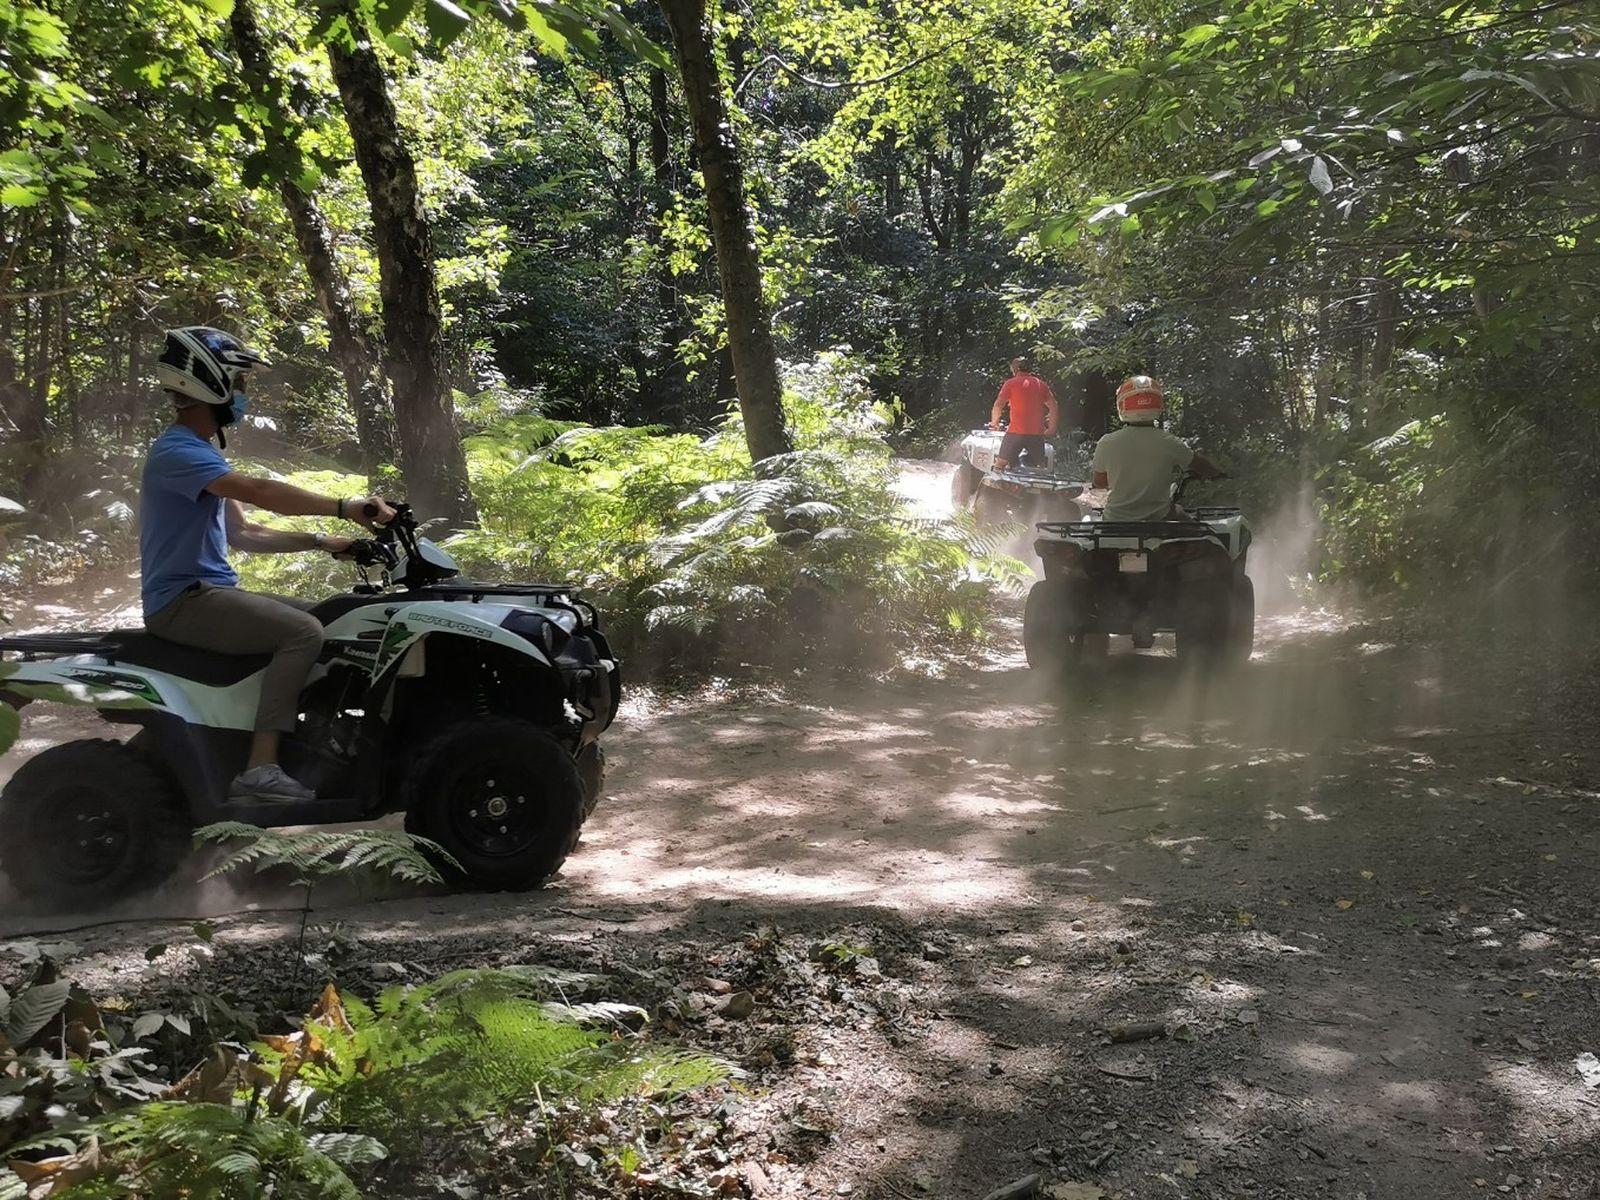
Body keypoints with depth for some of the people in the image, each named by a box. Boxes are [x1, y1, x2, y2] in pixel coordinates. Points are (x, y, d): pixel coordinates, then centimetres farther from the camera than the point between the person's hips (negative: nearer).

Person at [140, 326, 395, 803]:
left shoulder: (199, 453, 19)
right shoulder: (176, 451, -14)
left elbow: (242, 533, 18)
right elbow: (258, 491, -29)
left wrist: (321, 541, 8)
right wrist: (344, 507, -32)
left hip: (208, 592, 10)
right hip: (182, 600, -10)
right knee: (303, 632, -26)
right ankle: (261, 768, -28)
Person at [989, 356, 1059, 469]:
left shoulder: (1011, 383, 3)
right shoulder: (1041, 384, 14)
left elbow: (998, 405, -5)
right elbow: (1054, 409, 11)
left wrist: (994, 422, 10)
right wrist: (1051, 429, 18)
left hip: (1016, 432, -3)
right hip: (1037, 433, 3)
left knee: (1001, 464, 3)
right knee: (1040, 467, 13)